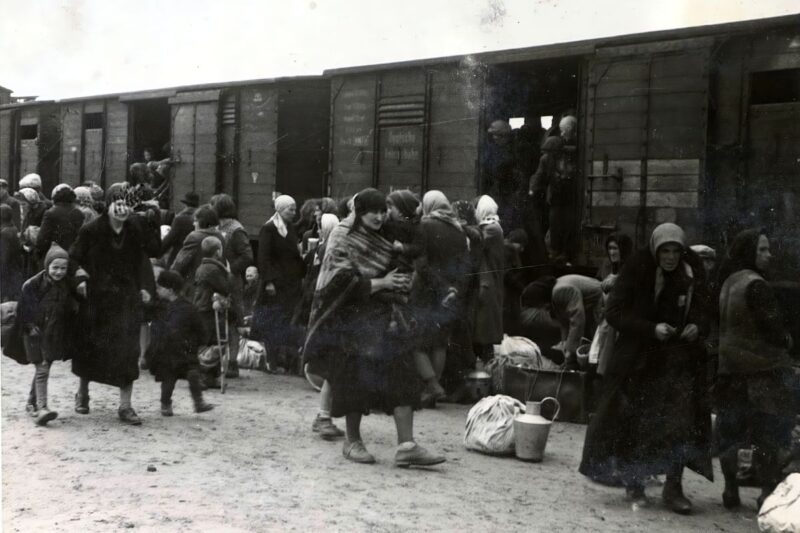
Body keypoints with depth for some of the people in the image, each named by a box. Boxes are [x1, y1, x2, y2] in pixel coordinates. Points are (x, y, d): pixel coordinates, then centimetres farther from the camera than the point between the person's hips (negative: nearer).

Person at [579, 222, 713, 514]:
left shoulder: (692, 274, -1)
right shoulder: (637, 270, -11)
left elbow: (704, 310, 11)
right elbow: (614, 312, -12)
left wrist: (697, 326, -12)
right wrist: (651, 328, -24)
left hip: (680, 359, 2)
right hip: (638, 358, -2)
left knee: (683, 421, -6)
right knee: (632, 421, 6)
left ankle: (673, 487, 4)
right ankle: (633, 482, 26)